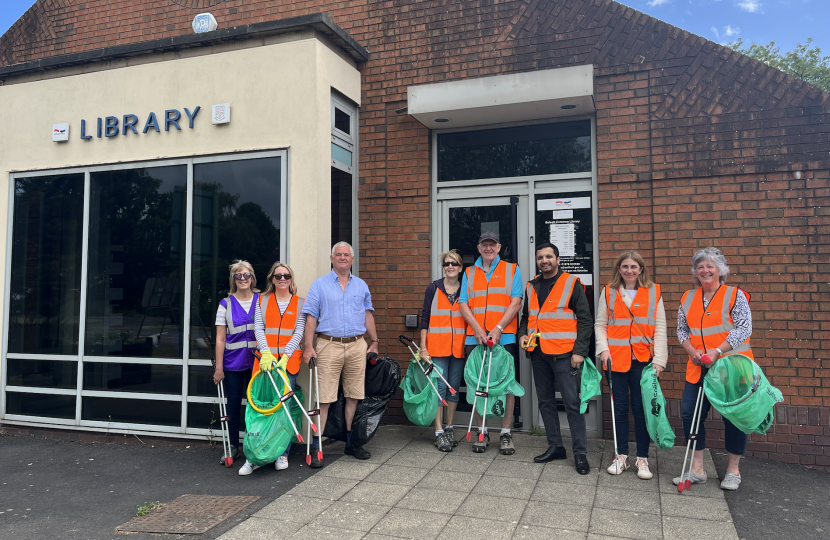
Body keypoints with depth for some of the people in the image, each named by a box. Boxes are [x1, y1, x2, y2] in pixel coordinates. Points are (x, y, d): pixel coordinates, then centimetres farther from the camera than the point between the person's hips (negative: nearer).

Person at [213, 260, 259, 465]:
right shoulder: (226, 304, 4)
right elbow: (220, 338, 2)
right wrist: (219, 367, -2)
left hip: (257, 361, 0)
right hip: (233, 362, 0)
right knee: (233, 404, 6)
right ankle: (233, 446, 20)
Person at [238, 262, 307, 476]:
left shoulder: (300, 303, 10)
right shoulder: (262, 300, 13)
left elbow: (299, 333, 2)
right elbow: (258, 329, 4)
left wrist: (285, 355, -11)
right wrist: (266, 352, -11)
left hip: (289, 359, 0)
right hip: (265, 358, 1)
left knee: (285, 406, -2)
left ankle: (282, 454, 8)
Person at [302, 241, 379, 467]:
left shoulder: (361, 285, 15)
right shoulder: (320, 285, 6)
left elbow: (368, 315, 19)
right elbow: (311, 317, 0)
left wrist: (374, 342, 14)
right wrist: (308, 346, -9)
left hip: (357, 346, 3)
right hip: (328, 345, -3)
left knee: (354, 396, 8)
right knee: (324, 398, -4)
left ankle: (351, 442, 21)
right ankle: (316, 447, 2)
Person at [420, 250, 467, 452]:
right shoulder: (433, 288, 3)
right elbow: (425, 318, 2)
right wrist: (423, 347, -4)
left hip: (459, 348, 3)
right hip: (437, 347, -2)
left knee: (454, 388, 9)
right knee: (439, 387, -4)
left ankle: (449, 428, 22)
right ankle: (439, 433, 3)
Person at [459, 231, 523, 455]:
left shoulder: (512, 270, 8)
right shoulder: (469, 273, 14)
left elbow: (516, 303, -1)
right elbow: (463, 304, 6)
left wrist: (498, 329, -12)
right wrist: (478, 329, -9)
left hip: (504, 337, -2)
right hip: (475, 338, 2)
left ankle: (506, 433, 11)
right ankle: (482, 432, 17)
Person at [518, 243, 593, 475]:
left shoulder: (572, 284, -4)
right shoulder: (531, 287, 13)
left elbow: (585, 320, -6)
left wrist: (579, 351, -13)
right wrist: (522, 334, 4)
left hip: (563, 354, -6)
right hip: (538, 354, 6)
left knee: (572, 403, -5)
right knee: (546, 401, 12)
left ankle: (580, 453, 4)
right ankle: (555, 446, 24)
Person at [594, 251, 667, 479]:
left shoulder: (653, 292, 4)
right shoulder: (608, 293, 6)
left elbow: (660, 328, 1)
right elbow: (600, 324, 6)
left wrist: (659, 359, -6)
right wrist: (603, 349, -8)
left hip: (643, 360, -1)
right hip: (616, 359, 1)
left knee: (641, 409, 4)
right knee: (620, 408, 9)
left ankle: (642, 459, 17)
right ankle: (621, 456, 21)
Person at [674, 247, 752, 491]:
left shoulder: (735, 295, -5)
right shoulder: (688, 298, 9)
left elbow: (744, 329, -12)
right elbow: (682, 329, 12)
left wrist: (717, 351, -19)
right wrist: (692, 351, -6)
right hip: (699, 368, 4)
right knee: (689, 412, 0)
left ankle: (733, 470, 20)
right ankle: (697, 469, 12)